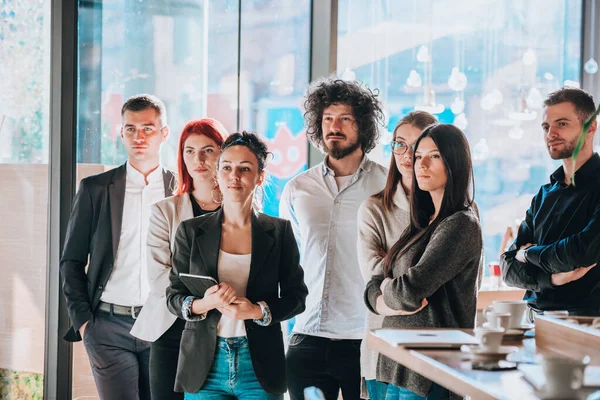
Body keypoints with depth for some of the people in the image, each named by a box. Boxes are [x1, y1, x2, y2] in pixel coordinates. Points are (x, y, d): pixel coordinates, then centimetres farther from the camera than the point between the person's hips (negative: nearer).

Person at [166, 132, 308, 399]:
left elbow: (296, 296, 3)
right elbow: (173, 297, 4)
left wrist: (258, 311, -16)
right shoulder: (190, 231, 3)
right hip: (205, 365, 0)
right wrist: (202, 305, -18)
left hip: (260, 365, 0)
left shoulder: (279, 231, 3)